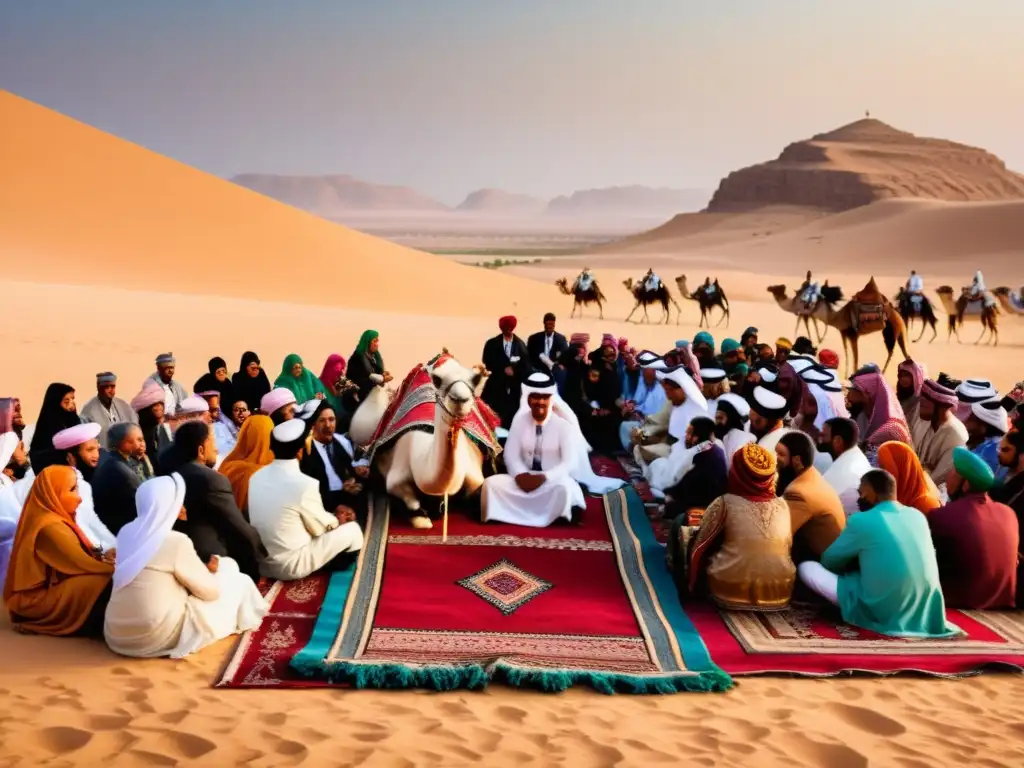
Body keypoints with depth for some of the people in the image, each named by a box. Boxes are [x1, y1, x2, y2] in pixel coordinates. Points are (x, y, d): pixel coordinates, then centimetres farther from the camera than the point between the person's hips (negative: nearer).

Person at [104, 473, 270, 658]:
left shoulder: (126, 532, 4)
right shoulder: (176, 541, -15)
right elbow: (211, 591, -4)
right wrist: (210, 571, 17)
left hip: (115, 636, 7)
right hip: (156, 640, -7)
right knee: (238, 581, 7)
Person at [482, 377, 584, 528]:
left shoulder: (562, 425, -7)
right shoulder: (519, 419, 0)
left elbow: (568, 463, -13)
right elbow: (510, 454, -1)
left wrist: (544, 477, -27)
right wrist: (520, 475, -21)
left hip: (552, 480, -3)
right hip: (524, 479, 3)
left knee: (564, 486, -36)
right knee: (492, 483, -20)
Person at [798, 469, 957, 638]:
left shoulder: (862, 521, -12)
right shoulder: (917, 516, 4)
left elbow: (829, 561, 3)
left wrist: (852, 564, 25)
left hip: (881, 611, -6)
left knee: (806, 568, 2)